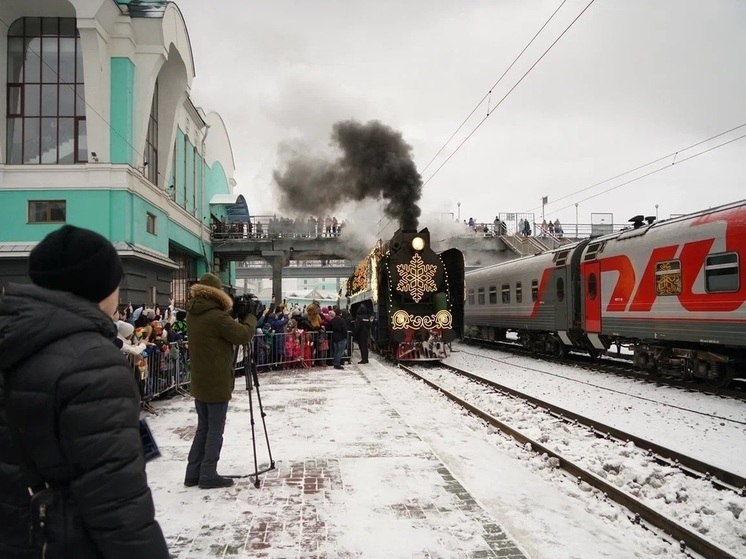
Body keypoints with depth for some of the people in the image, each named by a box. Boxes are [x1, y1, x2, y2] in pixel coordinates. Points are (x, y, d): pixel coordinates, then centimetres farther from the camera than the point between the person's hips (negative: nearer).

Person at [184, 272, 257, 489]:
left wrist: (232, 312, 10)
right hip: (217, 382, -8)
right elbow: (243, 335, -14)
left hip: (199, 381, 8)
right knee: (215, 430, 1)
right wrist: (251, 314, -1)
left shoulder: (192, 314, 7)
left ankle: (193, 473, 19)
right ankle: (208, 475, 6)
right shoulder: (216, 316, -19)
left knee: (203, 427, 16)